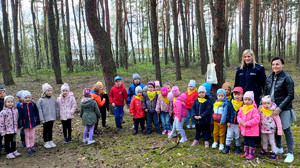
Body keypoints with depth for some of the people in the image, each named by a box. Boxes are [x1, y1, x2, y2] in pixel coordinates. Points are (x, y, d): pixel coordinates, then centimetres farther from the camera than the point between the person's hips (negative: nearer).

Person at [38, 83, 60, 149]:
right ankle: (46, 142, 24)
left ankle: (50, 141, 30)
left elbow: (56, 108, 8)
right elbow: (40, 110, -10)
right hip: (45, 118, -3)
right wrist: (42, 119, -12)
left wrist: (57, 115, 11)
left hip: (52, 118, 4)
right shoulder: (41, 100, -11)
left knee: (50, 129, 17)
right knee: (45, 130, 11)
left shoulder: (53, 99, -1)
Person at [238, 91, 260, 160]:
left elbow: (256, 119, -23)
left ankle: (252, 154, 20)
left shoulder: (254, 109, -17)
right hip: (244, 130, 7)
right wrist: (241, 121, -9)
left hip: (252, 130, -7)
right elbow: (239, 116, 13)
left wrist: (247, 123, -23)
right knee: (245, 142, 19)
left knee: (251, 142, 6)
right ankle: (246, 152, 33)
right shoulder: (242, 109, 3)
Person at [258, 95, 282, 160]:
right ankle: (264, 149, 40)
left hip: (271, 129, -4)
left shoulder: (273, 111, -18)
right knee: (264, 141, 20)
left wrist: (279, 129, -12)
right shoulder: (261, 110, -8)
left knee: (272, 142, 5)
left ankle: (273, 153, 17)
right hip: (263, 129, 4)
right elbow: (259, 119, 7)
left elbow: (278, 120, -13)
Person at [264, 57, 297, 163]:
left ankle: (290, 153, 15)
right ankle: (279, 148, 34)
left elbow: (290, 96, -13)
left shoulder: (286, 78, -12)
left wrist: (280, 108, -18)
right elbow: (266, 92, 13)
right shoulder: (270, 77, 6)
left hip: (283, 109, -5)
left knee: (286, 130, 2)